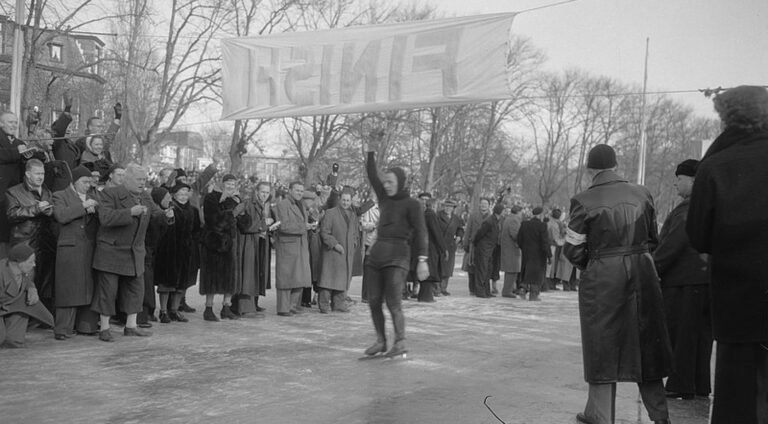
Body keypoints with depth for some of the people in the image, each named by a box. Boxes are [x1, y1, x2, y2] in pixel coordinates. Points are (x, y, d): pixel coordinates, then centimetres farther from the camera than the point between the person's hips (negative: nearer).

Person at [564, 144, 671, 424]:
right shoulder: (641, 194, 2)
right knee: (645, 342, 15)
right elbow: (652, 240, 9)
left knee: (602, 345, 9)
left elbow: (573, 250, -6)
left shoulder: (583, 201, -9)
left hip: (602, 278, -3)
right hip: (642, 273, 3)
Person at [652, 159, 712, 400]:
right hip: (706, 278, 9)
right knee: (701, 334, 13)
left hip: (684, 280, -9)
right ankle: (701, 385, 21)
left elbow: (672, 244, -22)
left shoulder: (688, 209, -17)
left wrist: (653, 269, -14)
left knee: (679, 334, 0)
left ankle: (681, 386, 5)